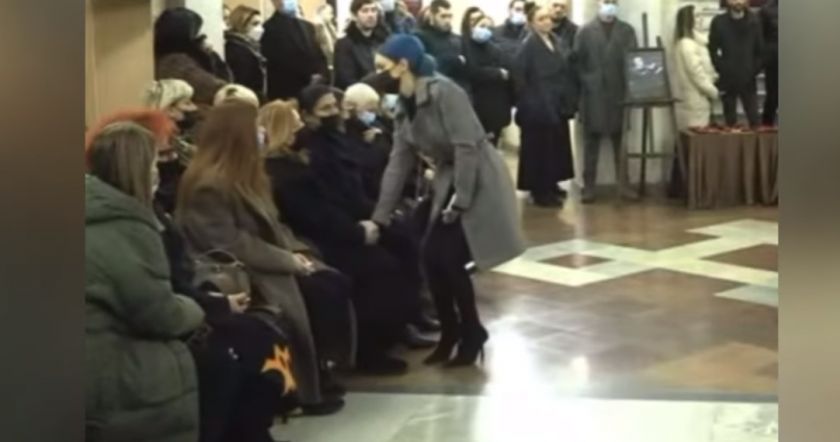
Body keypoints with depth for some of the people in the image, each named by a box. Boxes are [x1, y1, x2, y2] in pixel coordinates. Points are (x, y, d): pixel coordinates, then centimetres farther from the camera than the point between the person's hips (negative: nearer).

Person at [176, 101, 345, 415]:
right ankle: (307, 392, -6)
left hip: (266, 265, 9)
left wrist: (295, 251, -1)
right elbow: (232, 247, -22)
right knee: (302, 298, -22)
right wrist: (288, 261, -17)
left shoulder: (242, 176, 11)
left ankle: (328, 371, 3)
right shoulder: (207, 186, -19)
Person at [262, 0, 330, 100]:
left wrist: (322, 74, -6)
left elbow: (319, 55, 15)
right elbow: (284, 62, -12)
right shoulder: (270, 28, -5)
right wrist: (310, 77, -14)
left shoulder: (307, 26, 18)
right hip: (287, 92, -6)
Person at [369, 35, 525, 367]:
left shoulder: (443, 92, -19)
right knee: (431, 257, 2)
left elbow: (467, 145, -22)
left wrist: (460, 200, -21)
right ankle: (451, 333, 19)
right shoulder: (404, 108, 6)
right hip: (449, 183, 8)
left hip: (478, 182, -8)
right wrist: (380, 216, 3)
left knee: (450, 258, -9)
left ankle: (471, 334, 10)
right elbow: (398, 163, 7)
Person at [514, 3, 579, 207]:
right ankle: (540, 191, 7)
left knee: (556, 146, 13)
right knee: (540, 148, -1)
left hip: (558, 105, 7)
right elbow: (519, 77, -14)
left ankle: (551, 185, 26)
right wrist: (528, 103, -14)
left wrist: (572, 98, 5)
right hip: (538, 107, -7)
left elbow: (568, 71, 12)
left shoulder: (558, 42, 9)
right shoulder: (528, 46, -11)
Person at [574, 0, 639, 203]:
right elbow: (577, 62, 1)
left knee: (621, 142, 6)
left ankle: (623, 184, 13)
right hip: (593, 95, -1)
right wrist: (585, 83, -7)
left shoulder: (627, 30, 9)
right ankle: (589, 186, 7)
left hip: (619, 94, 2)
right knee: (591, 142, 3)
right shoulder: (585, 31, 4)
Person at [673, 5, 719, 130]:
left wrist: (715, 77, 7)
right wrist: (714, 91, -9)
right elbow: (697, 73, -17)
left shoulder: (691, 42, 16)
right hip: (695, 100, -10)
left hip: (697, 99, 10)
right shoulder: (687, 44, -16)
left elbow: (703, 69, 20)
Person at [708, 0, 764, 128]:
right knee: (730, 119, 5)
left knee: (754, 118, 0)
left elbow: (760, 50, 6)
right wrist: (722, 69, -8)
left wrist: (755, 70, -3)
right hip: (727, 81, -1)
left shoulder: (754, 21, 3)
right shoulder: (718, 22, -1)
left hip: (748, 81, 1)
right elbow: (712, 50, -1)